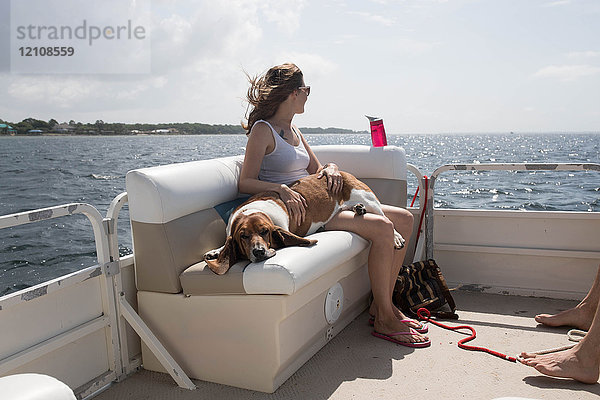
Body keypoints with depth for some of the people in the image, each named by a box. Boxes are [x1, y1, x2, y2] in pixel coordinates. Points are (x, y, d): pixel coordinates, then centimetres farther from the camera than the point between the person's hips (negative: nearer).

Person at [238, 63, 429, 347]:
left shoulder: (293, 129, 19)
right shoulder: (263, 129, -6)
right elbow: (246, 183, -14)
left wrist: (330, 168, -3)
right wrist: (281, 189, -31)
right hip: (298, 212, -9)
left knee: (404, 219, 3)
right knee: (381, 227, -25)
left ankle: (381, 303, 7)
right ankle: (384, 320, -12)